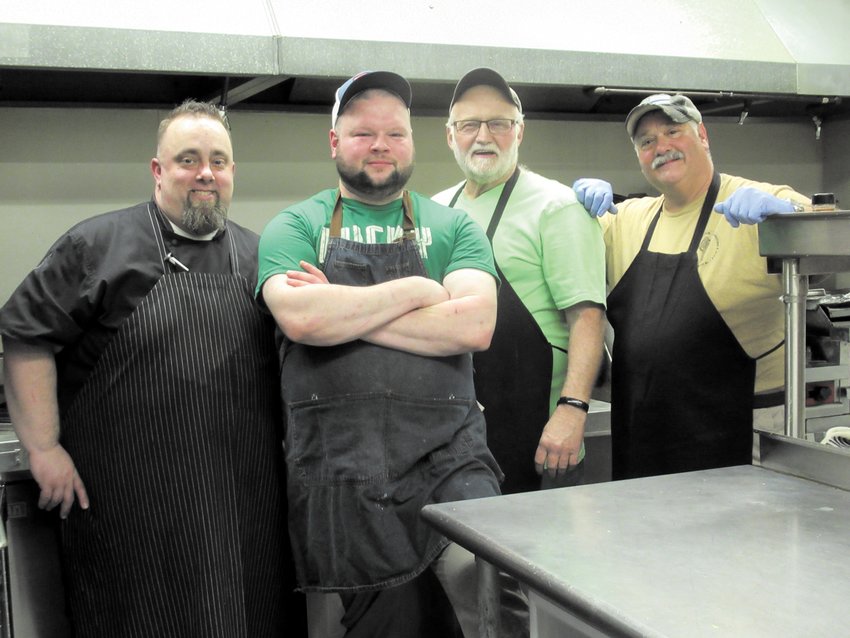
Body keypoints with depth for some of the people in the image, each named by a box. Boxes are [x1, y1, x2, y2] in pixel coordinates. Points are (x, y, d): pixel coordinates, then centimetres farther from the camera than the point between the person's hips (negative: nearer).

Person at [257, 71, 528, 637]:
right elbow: (300, 318, -13)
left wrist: (343, 313, -8)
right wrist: (414, 290, -5)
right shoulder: (295, 228, 8)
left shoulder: (453, 226, 10)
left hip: (447, 455, 0)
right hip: (338, 467, 0)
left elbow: (474, 325, -8)